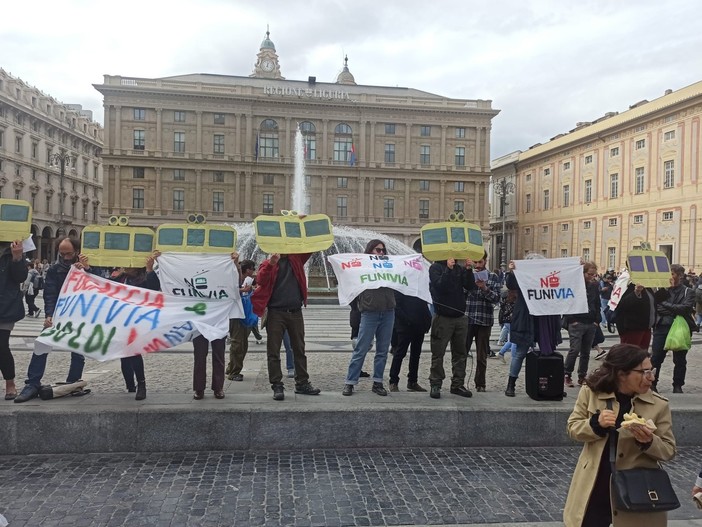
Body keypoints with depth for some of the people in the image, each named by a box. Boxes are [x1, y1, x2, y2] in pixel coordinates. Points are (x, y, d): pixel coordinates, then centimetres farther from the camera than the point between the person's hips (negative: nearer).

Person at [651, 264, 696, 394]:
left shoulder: (688, 292, 2)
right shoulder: (662, 290, 8)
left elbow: (686, 308, -14)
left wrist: (666, 305, -10)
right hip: (662, 328, 1)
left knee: (680, 360, 8)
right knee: (655, 358, 0)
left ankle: (678, 386, 22)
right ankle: (652, 384, 11)